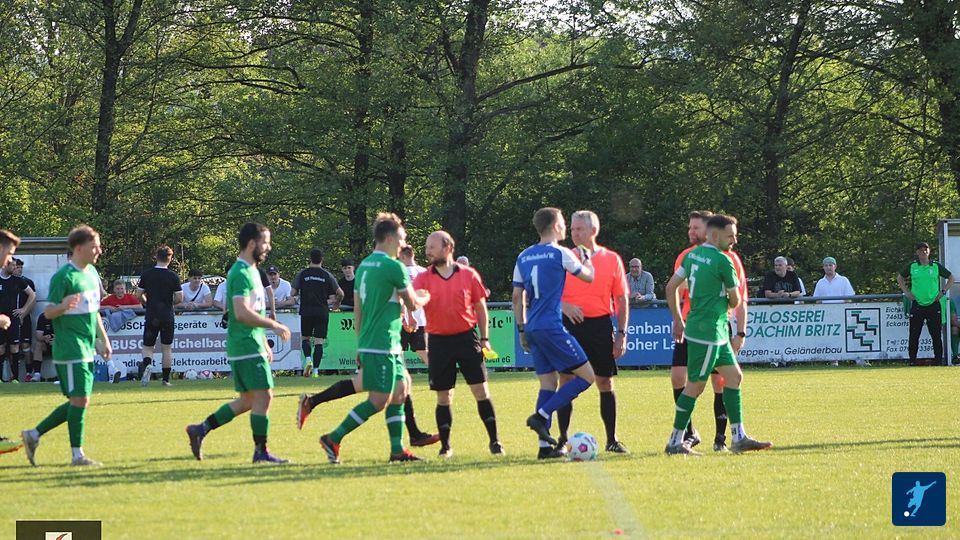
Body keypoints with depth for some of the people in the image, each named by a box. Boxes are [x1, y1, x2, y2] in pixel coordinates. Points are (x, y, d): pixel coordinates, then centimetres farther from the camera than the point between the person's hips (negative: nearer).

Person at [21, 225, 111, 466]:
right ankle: (77, 455, -1)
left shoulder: (92, 272, 14)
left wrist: (103, 339, 23)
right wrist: (64, 306, -33)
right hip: (70, 349, -9)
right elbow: (48, 312, -13)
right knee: (80, 399, -8)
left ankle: (34, 435, 19)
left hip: (87, 348, 9)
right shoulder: (63, 277, -13)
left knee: (78, 401, 9)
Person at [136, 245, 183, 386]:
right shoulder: (173, 276, -6)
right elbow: (179, 299, -6)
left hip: (151, 316, 0)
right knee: (167, 348, 10)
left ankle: (147, 364, -22)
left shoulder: (146, 274, -3)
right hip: (167, 316, 0)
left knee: (148, 347, 9)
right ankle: (166, 379, 11)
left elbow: (139, 295, 0)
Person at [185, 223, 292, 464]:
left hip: (250, 345, 10)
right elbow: (242, 313, -25)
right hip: (247, 346, -10)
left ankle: (201, 429, 13)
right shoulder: (242, 274, -15)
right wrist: (274, 326, -20)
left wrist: (264, 343, 24)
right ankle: (261, 451, -2)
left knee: (248, 400, 11)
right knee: (263, 396, -7)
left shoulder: (250, 271, 18)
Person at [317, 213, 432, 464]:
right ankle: (334, 439, -7)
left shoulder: (364, 266, 13)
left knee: (401, 388, 13)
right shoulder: (393, 267, -13)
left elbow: (357, 309, 17)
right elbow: (412, 303, -3)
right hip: (383, 345, -9)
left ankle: (397, 449, 12)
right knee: (379, 400, -6)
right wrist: (424, 298, 20)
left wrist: (360, 344, 22)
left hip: (367, 342, 9)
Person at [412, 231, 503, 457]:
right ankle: (445, 445, 11)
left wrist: (484, 338, 5)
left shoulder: (469, 275, 2)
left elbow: (480, 307, 8)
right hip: (439, 342, 1)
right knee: (443, 396, 3)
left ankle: (494, 440, 7)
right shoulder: (423, 278, 2)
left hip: (466, 337, -1)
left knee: (481, 390, -1)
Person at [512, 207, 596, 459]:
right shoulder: (559, 253, -7)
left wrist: (522, 330, 21)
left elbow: (517, 297, 15)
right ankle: (541, 416, -12)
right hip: (552, 327, -7)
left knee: (548, 382, 10)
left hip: (532, 328, 7)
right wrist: (587, 258, 25)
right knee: (586, 375, -2)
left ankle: (545, 445, 4)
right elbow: (589, 276, 5)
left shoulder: (524, 257, 12)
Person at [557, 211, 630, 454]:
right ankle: (563, 439, 6)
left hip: (600, 325, 0)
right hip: (570, 324, 0)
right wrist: (563, 306, -14)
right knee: (566, 381, -1)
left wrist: (621, 333, 0)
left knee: (605, 382, 3)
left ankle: (612, 440, 10)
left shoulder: (611, 259, 4)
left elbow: (622, 299, 6)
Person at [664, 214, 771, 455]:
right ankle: (675, 442, 2)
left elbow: (671, 287, 15)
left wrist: (678, 319, 22)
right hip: (708, 333, -9)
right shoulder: (723, 261, -15)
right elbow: (735, 301, -6)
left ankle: (739, 438, 12)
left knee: (734, 376, 12)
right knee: (696, 385, -3)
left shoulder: (692, 255, 10)